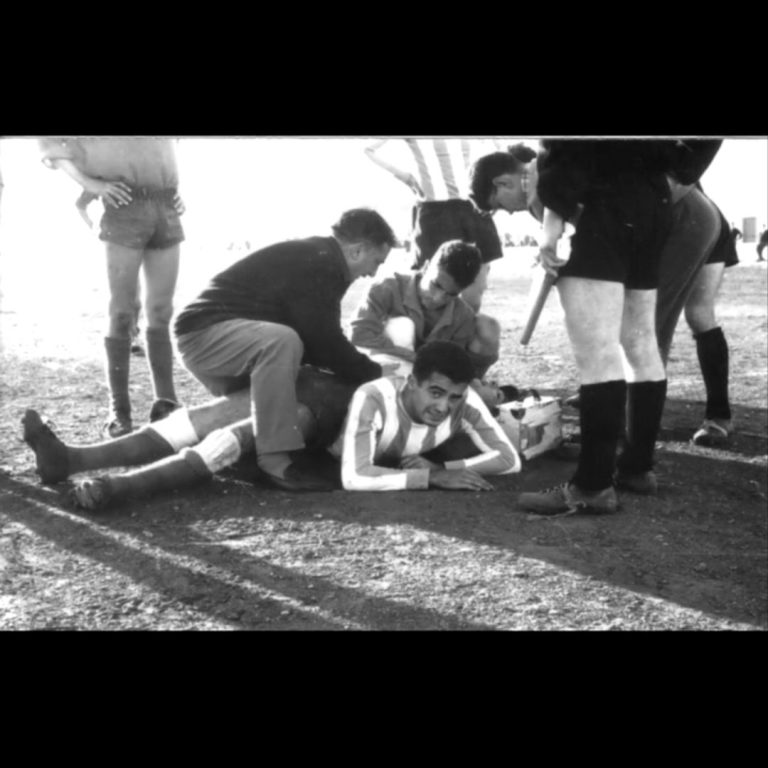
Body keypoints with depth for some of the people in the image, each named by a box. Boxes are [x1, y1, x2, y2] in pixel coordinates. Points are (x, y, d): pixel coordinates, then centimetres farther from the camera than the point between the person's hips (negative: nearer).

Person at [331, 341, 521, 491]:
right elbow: (353, 477, -52)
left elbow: (510, 460, -27)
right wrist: (433, 477, -50)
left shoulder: (465, 400, -31)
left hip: (411, 459, 1)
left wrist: (441, 469, -36)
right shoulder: (372, 399, -42)